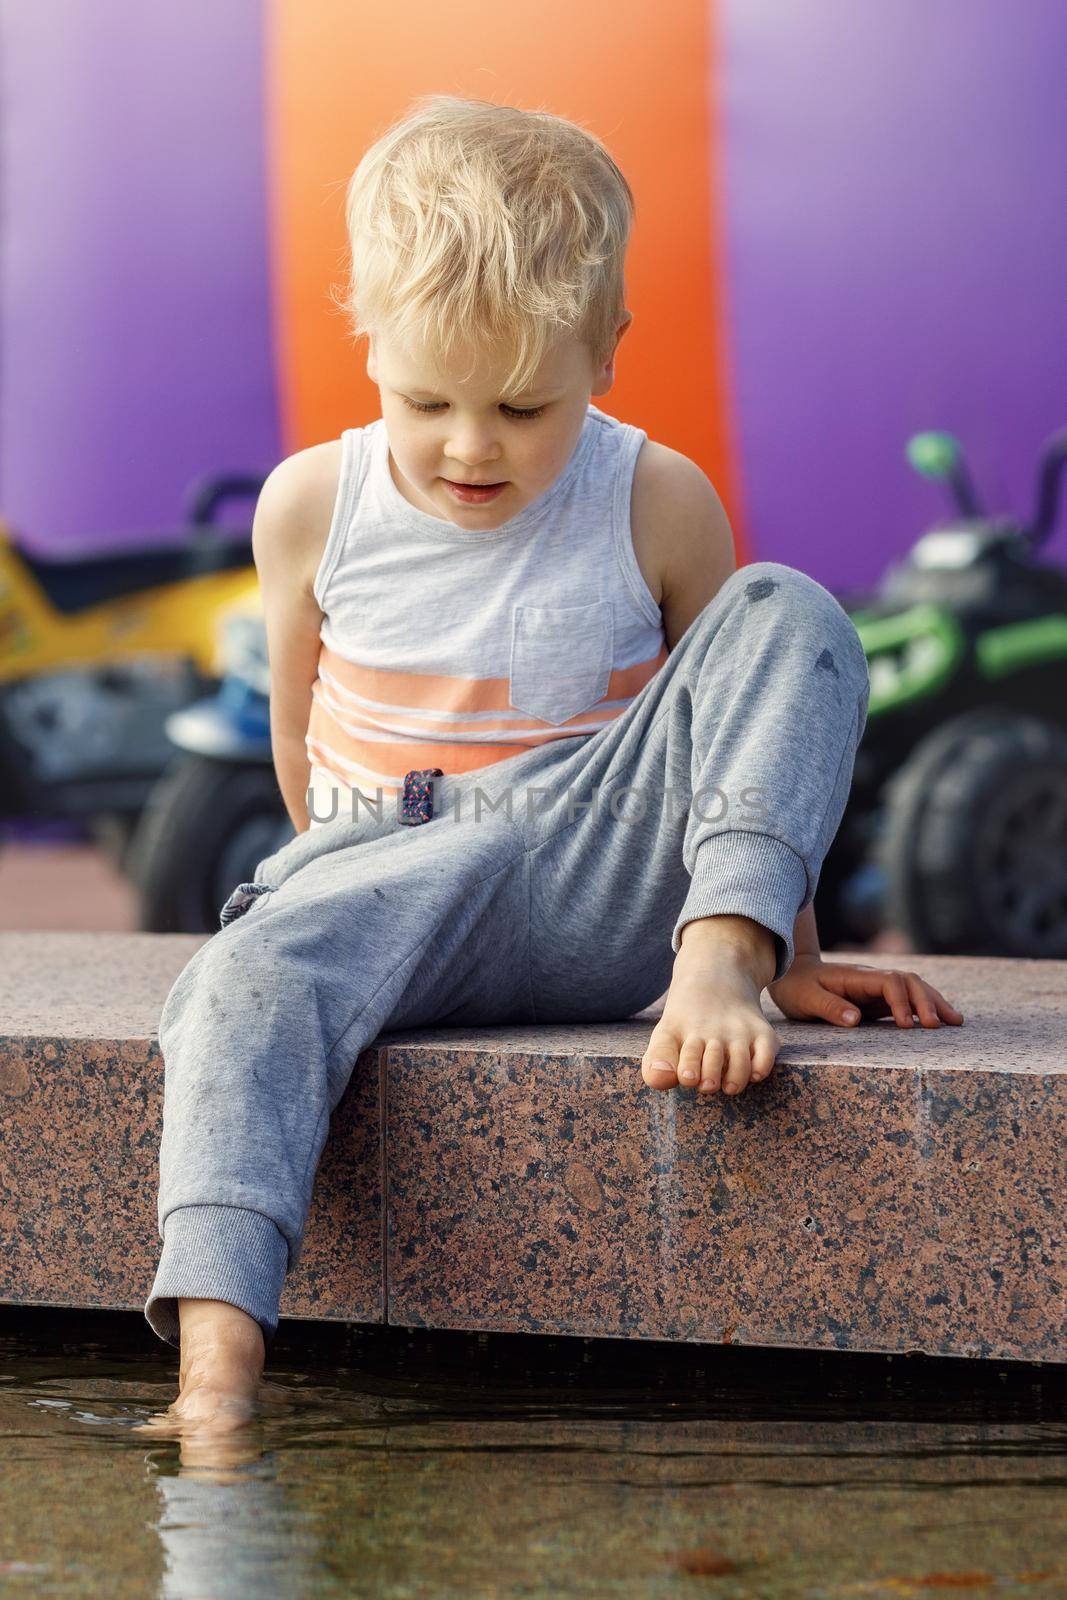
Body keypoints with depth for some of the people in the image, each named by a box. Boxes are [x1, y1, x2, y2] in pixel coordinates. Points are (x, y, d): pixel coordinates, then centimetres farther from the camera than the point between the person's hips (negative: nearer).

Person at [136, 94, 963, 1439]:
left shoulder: (659, 508, -1)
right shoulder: (309, 509, 1)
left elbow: (749, 731, 11)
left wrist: (779, 961, 12)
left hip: (599, 898, 0)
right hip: (389, 878, 0)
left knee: (789, 618, -17)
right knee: (250, 975, -36)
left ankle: (720, 951, -33)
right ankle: (216, 1356, -54)